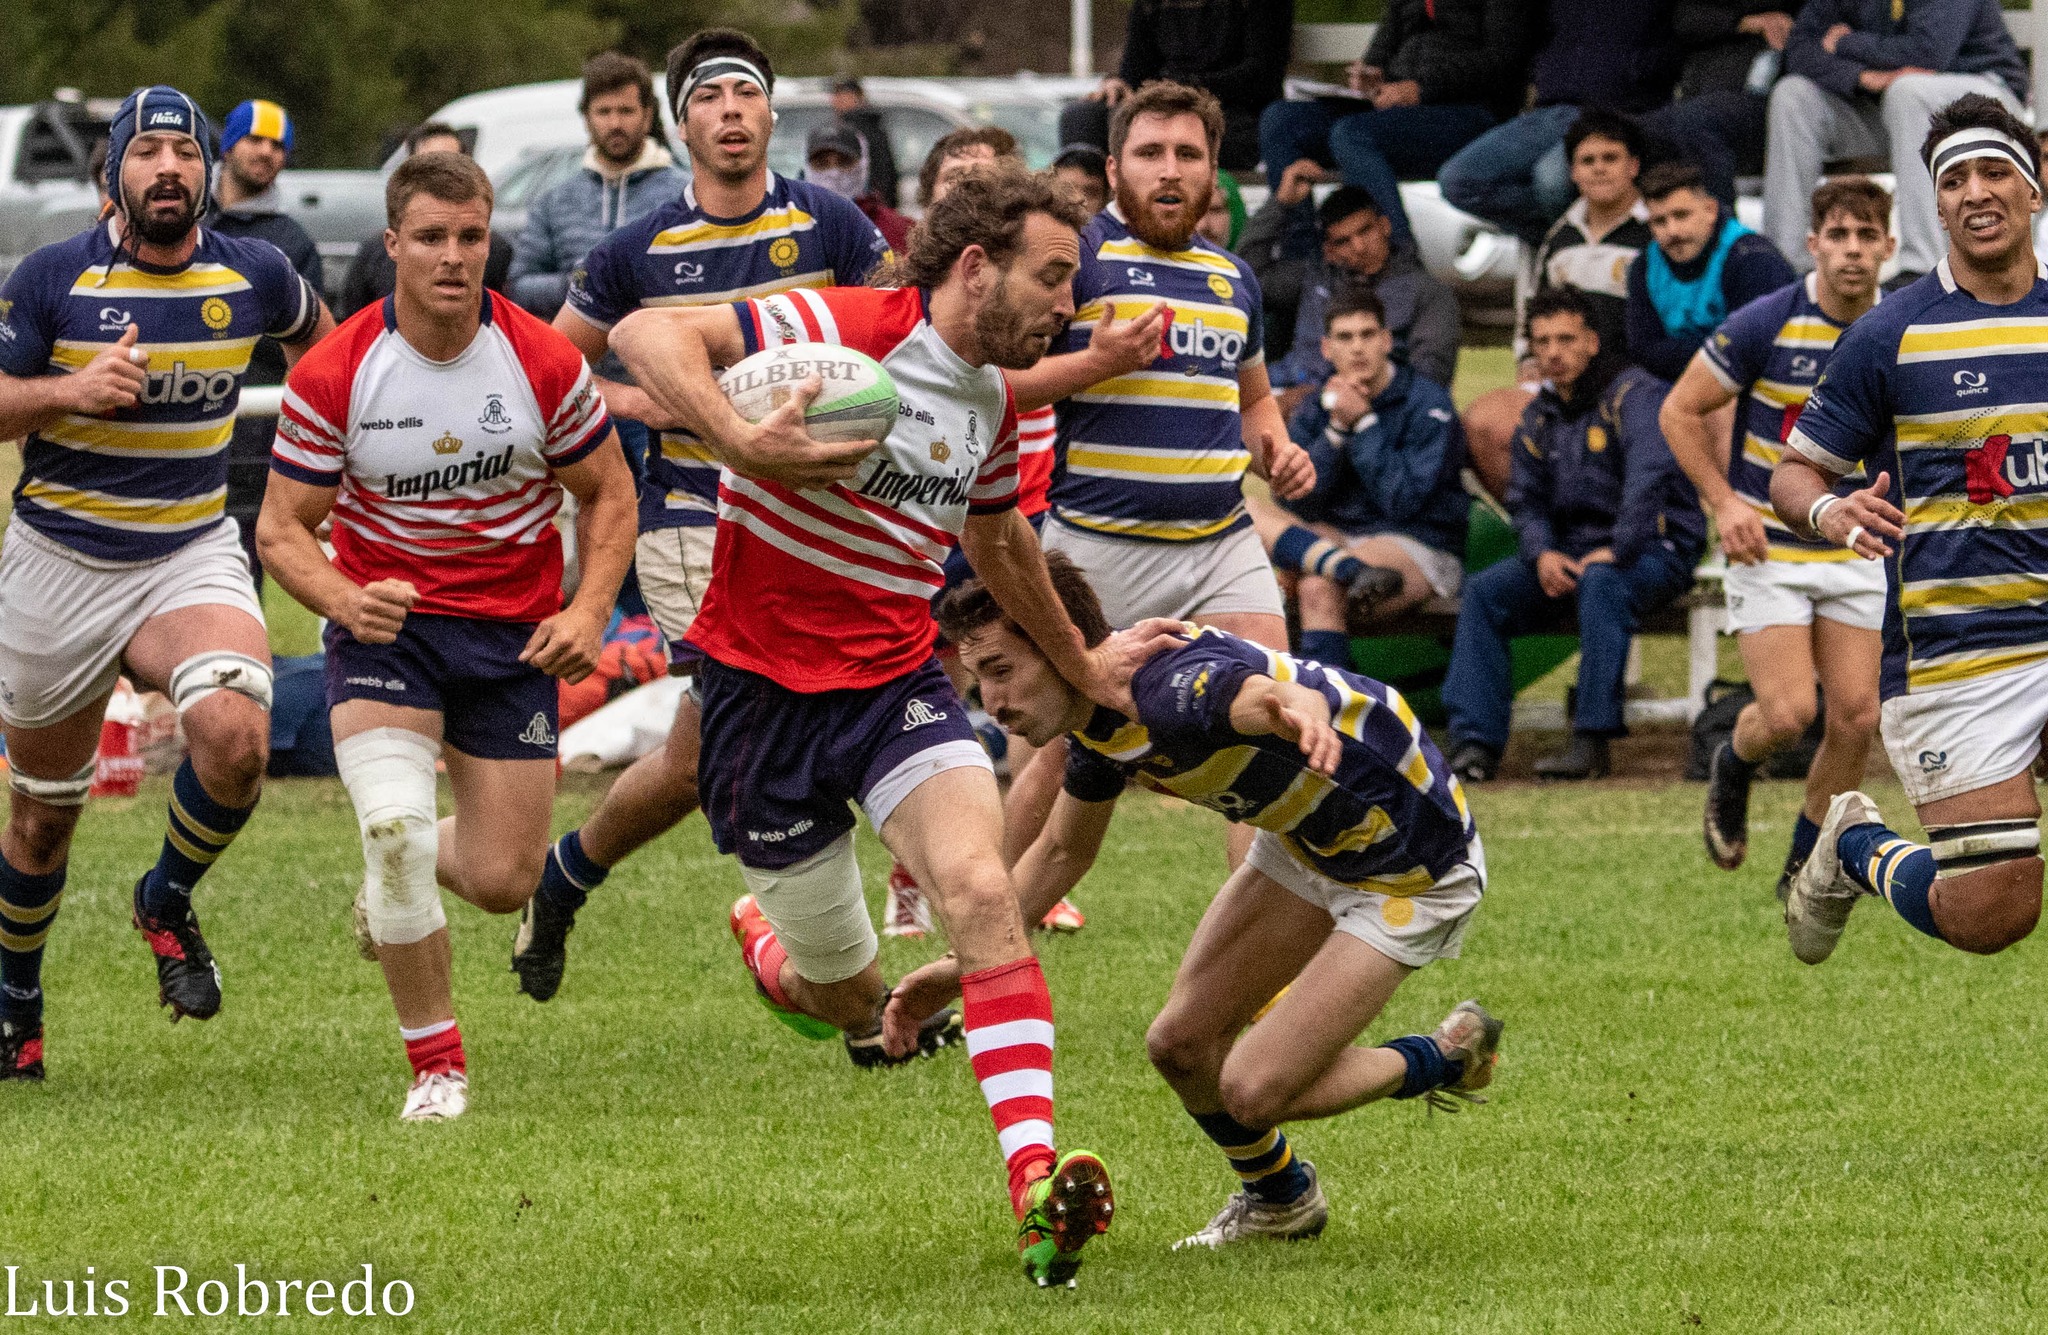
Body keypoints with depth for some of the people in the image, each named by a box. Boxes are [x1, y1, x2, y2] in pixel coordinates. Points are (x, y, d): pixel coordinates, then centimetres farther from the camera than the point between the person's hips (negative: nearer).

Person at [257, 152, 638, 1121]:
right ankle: (435, 1064, -8)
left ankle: (403, 872, 38)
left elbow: (607, 492, 4)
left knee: (503, 880, -1)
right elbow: (284, 529, -6)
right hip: (384, 626, -1)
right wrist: (348, 600, -26)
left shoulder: (545, 365, -10)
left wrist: (588, 612, -12)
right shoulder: (333, 376, -12)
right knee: (393, 822, -25)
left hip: (513, 634, 2)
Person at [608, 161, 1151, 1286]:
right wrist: (740, 443, -40)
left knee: (981, 891, -23)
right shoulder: (853, 330, -16)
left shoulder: (991, 403, 9)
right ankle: (764, 942, 46)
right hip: (765, 686, -5)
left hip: (896, 680, 5)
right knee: (848, 1003, 6)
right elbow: (646, 336, -25)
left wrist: (1080, 664, 40)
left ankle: (1038, 1188, -31)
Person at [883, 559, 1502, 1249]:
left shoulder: (1175, 688, -35)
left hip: (1414, 871, -8)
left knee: (1253, 1090, -11)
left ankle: (1446, 1057, 14)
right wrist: (962, 965, 8)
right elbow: (1062, 852, 12)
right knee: (1181, 1044, 6)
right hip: (1305, 848, 8)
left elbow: (1275, 694, -58)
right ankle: (1278, 1198, 34)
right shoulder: (1100, 715, -6)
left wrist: (1298, 709, -82)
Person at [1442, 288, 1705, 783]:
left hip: (1654, 548, -7)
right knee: (1483, 592, -13)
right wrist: (1541, 553, -8)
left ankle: (1592, 741, -39)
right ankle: (1476, 743, -18)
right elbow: (1526, 500, 13)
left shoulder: (1635, 395, -9)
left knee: (1601, 584, -39)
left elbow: (1650, 478, -23)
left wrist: (1616, 551, -29)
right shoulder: (1539, 418, 14)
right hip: (1570, 551, 7)